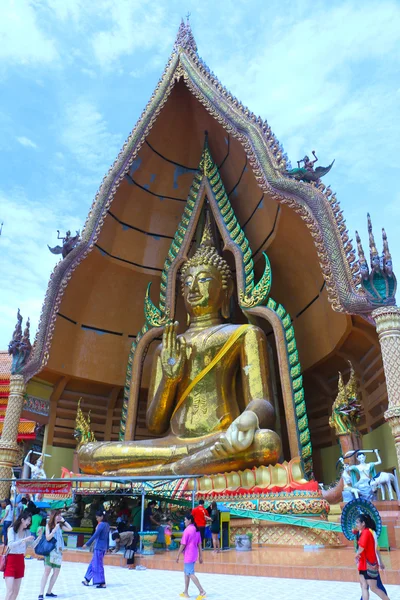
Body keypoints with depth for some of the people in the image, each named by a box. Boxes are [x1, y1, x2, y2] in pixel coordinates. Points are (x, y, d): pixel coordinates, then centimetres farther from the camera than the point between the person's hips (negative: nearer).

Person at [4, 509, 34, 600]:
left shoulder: (27, 531, 2)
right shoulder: (12, 530, -13)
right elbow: (11, 545, -24)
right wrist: (24, 540, -34)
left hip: (21, 560, 6)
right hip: (11, 560, -6)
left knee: (16, 591, 11)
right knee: (10, 591, -10)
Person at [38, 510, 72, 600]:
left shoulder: (60, 526, 7)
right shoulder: (49, 525, -6)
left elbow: (70, 529, 2)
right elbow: (47, 538, -13)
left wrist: (64, 521, -2)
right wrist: (55, 529, -21)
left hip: (58, 551, 6)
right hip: (50, 551, -5)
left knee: (56, 572, 6)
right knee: (47, 571, -11)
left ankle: (49, 592, 17)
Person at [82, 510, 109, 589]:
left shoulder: (101, 525, -17)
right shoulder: (107, 525, 10)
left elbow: (95, 535, -20)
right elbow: (107, 537, 15)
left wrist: (87, 544, -16)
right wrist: (107, 548, 20)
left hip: (99, 547, -9)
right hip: (104, 547, 9)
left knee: (98, 565, 0)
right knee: (93, 563, 17)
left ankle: (102, 583, 4)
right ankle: (87, 580, 26)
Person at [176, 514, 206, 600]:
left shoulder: (187, 530, -17)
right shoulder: (196, 530, 7)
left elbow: (183, 544, -17)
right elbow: (199, 544, 9)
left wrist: (178, 556, -9)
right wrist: (200, 556, 13)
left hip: (188, 555, -9)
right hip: (194, 554, 9)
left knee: (191, 574, -2)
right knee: (186, 573, 17)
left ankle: (202, 591, -5)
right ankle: (185, 592, 22)